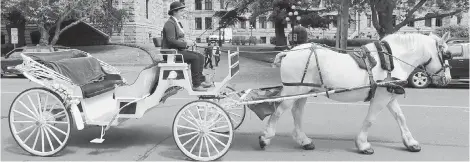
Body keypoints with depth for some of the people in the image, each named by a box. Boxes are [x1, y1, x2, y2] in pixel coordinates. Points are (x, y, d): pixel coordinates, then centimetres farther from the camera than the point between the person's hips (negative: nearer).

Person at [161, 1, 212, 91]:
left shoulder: (177, 23, 18)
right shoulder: (170, 23, -14)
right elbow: (171, 41, -25)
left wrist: (186, 41, 4)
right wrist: (185, 43, -18)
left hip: (178, 50, 10)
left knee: (200, 56, -1)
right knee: (195, 58, -25)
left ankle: (201, 80, -2)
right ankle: (196, 85, -21)